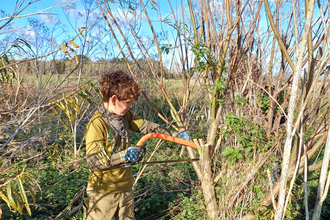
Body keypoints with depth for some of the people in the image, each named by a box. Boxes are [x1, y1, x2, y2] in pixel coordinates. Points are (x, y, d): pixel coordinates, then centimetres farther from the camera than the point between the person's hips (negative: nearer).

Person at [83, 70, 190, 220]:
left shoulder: (125, 116, 0)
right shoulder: (96, 124, -22)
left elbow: (146, 127, 4)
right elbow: (92, 161, -25)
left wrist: (174, 135, -3)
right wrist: (123, 156, -32)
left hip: (125, 188, 7)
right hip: (103, 193, -7)